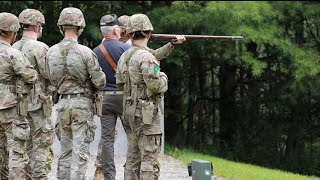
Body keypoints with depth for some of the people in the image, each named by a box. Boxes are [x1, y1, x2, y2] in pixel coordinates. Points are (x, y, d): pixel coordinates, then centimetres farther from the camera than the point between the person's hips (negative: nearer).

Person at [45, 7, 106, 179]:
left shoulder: (51, 52, 1)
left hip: (62, 103, 5)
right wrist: (91, 85, 10)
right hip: (82, 104, -5)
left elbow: (49, 82, 6)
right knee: (80, 151, -3)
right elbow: (100, 82, -11)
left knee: (65, 150, 13)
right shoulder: (85, 52, -13)